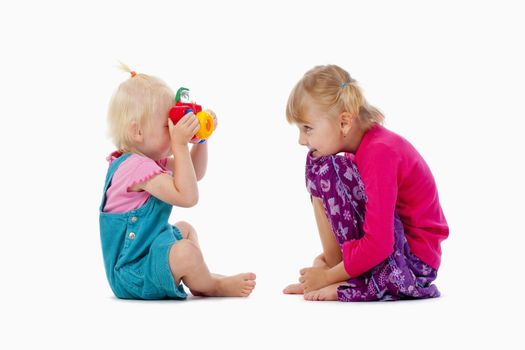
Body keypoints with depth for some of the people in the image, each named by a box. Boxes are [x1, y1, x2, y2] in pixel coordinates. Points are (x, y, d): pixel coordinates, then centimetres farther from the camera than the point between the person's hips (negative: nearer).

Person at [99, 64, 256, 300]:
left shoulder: (151, 160, 9)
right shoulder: (136, 166, -25)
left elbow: (194, 174, 22)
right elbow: (187, 196, -32)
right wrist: (180, 145, -29)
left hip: (146, 251, 12)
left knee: (185, 229, 32)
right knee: (185, 252, -34)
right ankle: (211, 286, -4)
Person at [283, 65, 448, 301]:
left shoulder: (380, 153, -25)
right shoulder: (361, 144, 4)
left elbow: (378, 245, -30)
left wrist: (329, 275, -18)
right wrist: (331, 255, 7)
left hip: (414, 260, -10)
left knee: (327, 169, -22)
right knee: (317, 162, 5)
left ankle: (344, 286, -19)